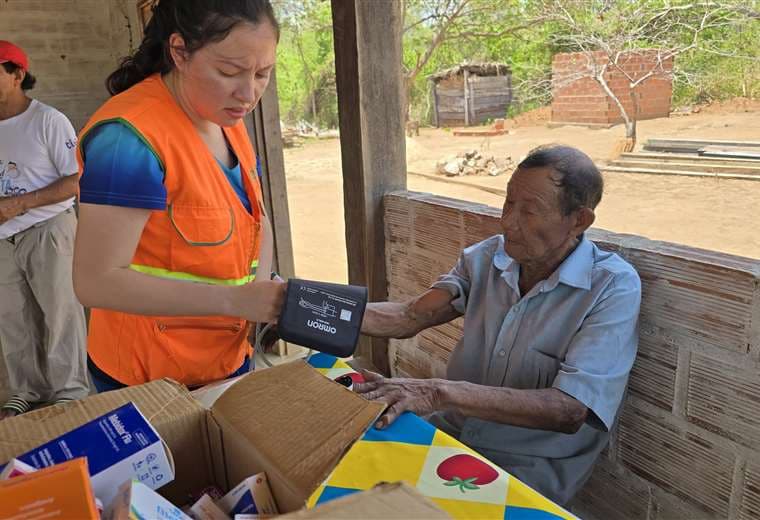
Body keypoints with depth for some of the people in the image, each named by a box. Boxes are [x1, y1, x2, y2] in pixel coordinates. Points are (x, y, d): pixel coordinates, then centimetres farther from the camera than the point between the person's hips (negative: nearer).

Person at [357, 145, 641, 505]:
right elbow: (411, 317, -6)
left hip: (526, 465, -4)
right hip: (451, 430, 5)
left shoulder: (613, 287, -16)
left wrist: (441, 393, -35)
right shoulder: (486, 257, 0)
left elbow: (568, 411, -25)